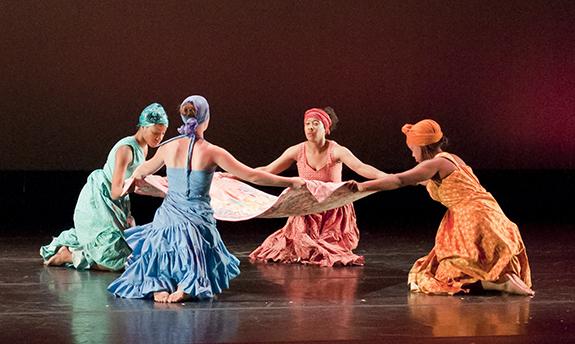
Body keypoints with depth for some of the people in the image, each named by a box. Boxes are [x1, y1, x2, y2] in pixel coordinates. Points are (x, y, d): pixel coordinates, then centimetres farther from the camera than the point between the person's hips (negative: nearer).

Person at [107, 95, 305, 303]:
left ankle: (157, 286, -13)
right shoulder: (212, 152, -10)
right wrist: (291, 182, 2)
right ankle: (188, 289, -21)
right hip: (196, 221, -3)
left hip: (168, 217, 3)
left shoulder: (169, 147, 1)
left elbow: (144, 170, 22)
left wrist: (135, 178, 46)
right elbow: (252, 176, -7)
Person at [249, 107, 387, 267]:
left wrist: (386, 177, -47)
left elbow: (360, 167, -30)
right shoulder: (297, 151, -8)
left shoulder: (336, 151, -16)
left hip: (335, 214, -2)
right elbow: (268, 170, 0)